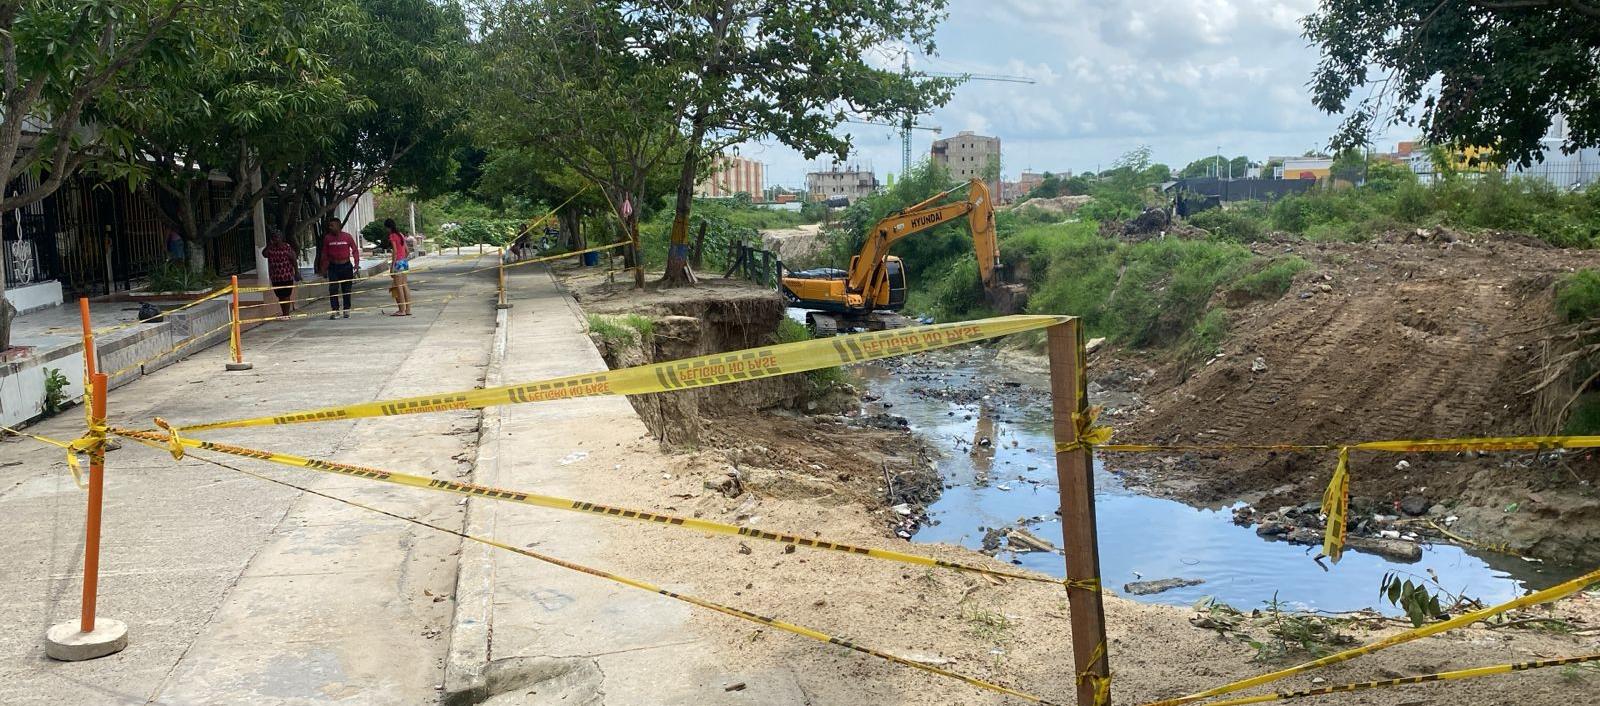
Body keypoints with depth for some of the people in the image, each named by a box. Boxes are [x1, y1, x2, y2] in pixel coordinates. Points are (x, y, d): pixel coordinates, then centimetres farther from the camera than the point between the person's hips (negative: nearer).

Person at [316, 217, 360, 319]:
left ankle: (347, 310, 15)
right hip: (333, 267, 1)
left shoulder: (347, 237, -3)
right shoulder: (327, 238, 1)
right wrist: (323, 268, 4)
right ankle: (335, 311, -5)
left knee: (346, 289, 6)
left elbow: (355, 250, 2)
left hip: (346, 266, -1)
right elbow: (324, 254, 6)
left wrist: (356, 263, -8)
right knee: (333, 289, -7)